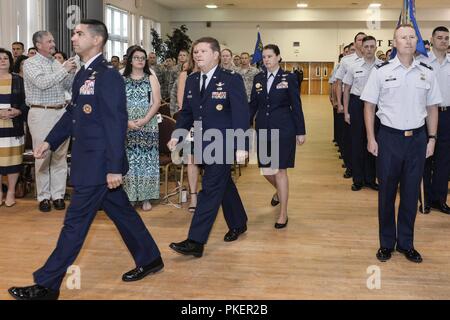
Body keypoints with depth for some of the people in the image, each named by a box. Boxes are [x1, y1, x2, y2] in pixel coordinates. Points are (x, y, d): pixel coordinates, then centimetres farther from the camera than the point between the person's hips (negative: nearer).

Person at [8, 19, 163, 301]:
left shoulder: (108, 75, -16)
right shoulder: (84, 74, 12)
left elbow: (117, 123, -19)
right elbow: (73, 114, 19)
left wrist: (114, 167, -21)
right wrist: (50, 141, 11)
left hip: (99, 164, -9)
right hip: (90, 161, 9)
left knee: (75, 222, -2)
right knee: (121, 212, 17)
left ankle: (46, 286, 8)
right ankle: (150, 259, 32)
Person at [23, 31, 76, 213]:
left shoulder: (58, 64, 12)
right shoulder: (30, 63, -2)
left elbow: (70, 87, 13)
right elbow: (42, 82, -18)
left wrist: (72, 72, -4)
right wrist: (64, 70, -17)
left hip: (61, 112, 5)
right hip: (41, 114, -4)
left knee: (60, 156, 6)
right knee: (43, 156, 1)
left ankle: (58, 194, 13)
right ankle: (44, 196, 9)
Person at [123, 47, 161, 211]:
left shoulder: (151, 78, 7)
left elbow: (157, 102, -1)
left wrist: (144, 120, -13)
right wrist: (127, 121, -12)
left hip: (148, 125, 0)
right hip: (127, 126, 1)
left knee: (146, 159, -1)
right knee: (129, 160, 0)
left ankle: (146, 198, 5)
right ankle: (129, 196, 7)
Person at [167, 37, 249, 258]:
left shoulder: (232, 80, -10)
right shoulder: (191, 80, 9)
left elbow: (241, 114, -13)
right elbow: (186, 112, 14)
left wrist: (241, 146, -20)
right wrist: (177, 135, 0)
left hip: (223, 144, -7)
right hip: (203, 144, 7)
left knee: (210, 189, -9)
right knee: (224, 185, 18)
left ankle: (196, 241, -9)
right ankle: (238, 224, 36)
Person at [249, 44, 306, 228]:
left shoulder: (289, 78, -4)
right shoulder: (258, 79, 8)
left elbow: (296, 106, -3)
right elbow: (253, 105, 11)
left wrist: (301, 131, -4)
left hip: (283, 130, -4)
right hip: (263, 130, 4)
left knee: (280, 171, -4)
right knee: (266, 171, 9)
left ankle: (283, 214, 8)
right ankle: (280, 191, 44)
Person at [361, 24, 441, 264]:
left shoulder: (427, 73, 3)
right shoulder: (381, 72, -4)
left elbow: (432, 108, 10)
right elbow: (369, 106, -1)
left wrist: (432, 139, 5)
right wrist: (371, 139, -5)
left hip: (417, 138, 2)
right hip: (389, 137, -2)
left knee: (411, 193, 10)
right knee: (387, 192, 8)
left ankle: (406, 243, 26)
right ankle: (386, 243, 24)